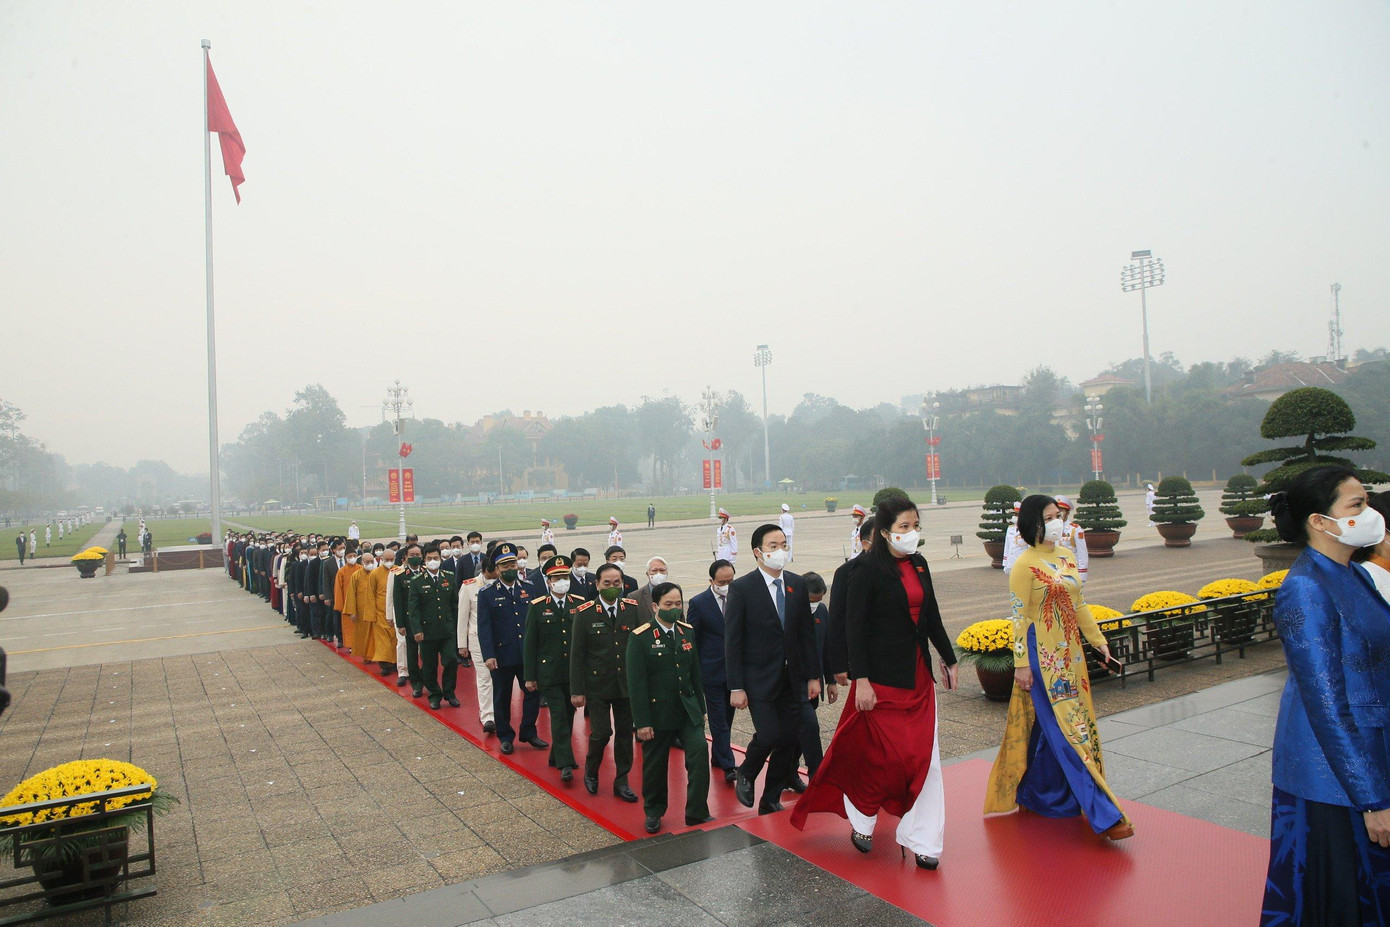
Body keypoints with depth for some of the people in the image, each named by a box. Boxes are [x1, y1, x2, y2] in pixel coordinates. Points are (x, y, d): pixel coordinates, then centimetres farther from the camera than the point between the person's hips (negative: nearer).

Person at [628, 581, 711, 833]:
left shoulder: (687, 632, 5)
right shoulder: (640, 637, -12)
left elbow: (695, 673, 11)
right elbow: (636, 683, -13)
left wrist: (700, 708, 12)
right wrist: (642, 722, -14)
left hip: (688, 709, 4)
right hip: (657, 712, -4)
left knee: (699, 751, -12)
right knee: (655, 765, 10)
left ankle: (697, 813, 0)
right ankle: (653, 813, 34)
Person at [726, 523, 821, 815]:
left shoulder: (797, 584, 6)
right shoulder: (741, 588, -9)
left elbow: (807, 632, 10)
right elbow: (732, 641, -9)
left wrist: (813, 675, 6)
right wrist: (736, 687, -12)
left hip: (792, 678, 5)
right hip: (760, 678, -5)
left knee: (788, 741, 7)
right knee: (769, 735, -13)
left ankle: (770, 801, 25)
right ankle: (745, 774, 19)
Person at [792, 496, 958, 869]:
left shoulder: (919, 564, 8)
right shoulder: (867, 570, -13)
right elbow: (854, 627, -15)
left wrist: (948, 659, 21)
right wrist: (861, 680, -19)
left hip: (918, 676, 7)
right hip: (881, 677, -6)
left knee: (923, 756, 6)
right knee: (878, 755, 4)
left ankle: (920, 838, 16)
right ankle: (860, 822, 28)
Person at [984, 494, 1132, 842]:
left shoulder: (1066, 557, 10)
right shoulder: (1025, 565, -13)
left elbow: (1079, 604, 17)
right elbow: (1019, 617, -13)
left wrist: (1098, 640, 15)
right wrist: (1021, 664, -14)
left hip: (1069, 654, 8)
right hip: (1043, 657, -8)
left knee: (1051, 727, 14)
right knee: (1066, 729, -6)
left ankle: (1037, 793, 29)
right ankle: (1102, 814, -4)